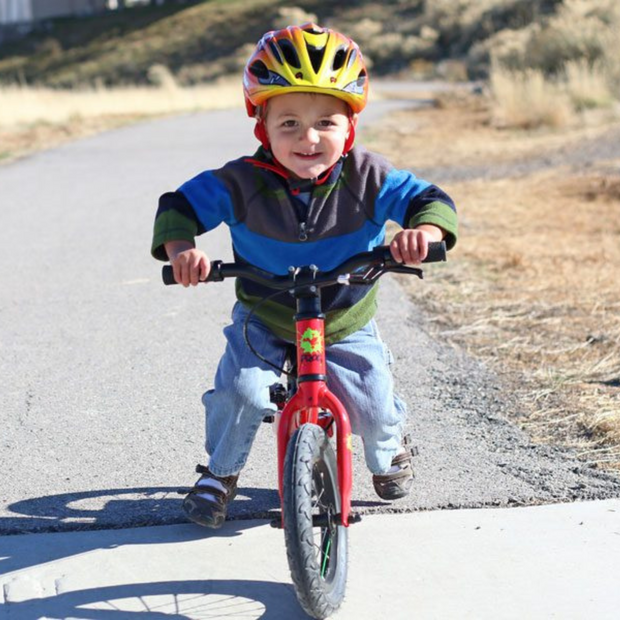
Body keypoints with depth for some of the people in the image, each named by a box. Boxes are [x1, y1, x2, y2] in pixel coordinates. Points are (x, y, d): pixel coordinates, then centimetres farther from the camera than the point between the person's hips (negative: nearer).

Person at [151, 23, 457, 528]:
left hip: (347, 328, 1)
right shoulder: (242, 183, -20)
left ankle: (389, 450, 35)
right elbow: (180, 206, -16)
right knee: (242, 391, -21)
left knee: (375, 406, -5)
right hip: (263, 325, -1)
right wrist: (179, 247, -39)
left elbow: (430, 200, -20)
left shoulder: (367, 179, -19)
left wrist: (423, 230, -44)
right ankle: (220, 473, 9)